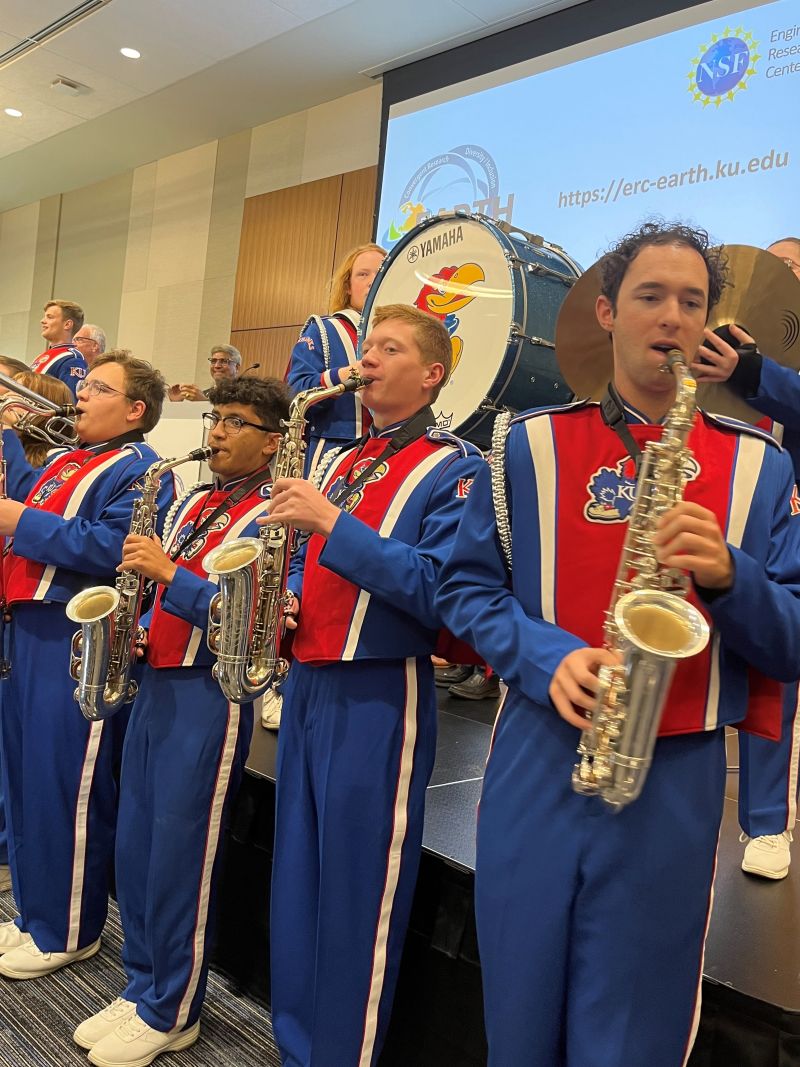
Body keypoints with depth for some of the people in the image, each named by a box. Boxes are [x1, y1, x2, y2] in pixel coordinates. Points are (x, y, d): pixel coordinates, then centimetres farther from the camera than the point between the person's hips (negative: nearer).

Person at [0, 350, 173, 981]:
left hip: (77, 642, -9)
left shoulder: (140, 470, -10)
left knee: (66, 787, -1)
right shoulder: (65, 462, 19)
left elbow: (113, 548, -22)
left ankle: (67, 933, 17)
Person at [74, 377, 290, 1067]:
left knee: (179, 855, 2)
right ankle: (141, 989, 33)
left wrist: (170, 573, -22)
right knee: (133, 847, 14)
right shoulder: (192, 503, 15)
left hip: (211, 695, -8)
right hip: (155, 684, 8)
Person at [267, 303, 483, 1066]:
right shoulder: (340, 462, 16)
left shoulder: (452, 467, -7)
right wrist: (286, 599, 1)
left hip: (379, 695, -7)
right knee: (293, 882, 17)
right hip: (307, 682, 8)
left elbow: (441, 589, -20)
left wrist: (332, 524, -23)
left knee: (356, 896, 4)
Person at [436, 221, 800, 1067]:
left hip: (676, 780, 0)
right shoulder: (530, 444, 4)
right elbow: (465, 586, 3)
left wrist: (729, 576, -18)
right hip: (537, 763, 1)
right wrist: (548, 657, -14)